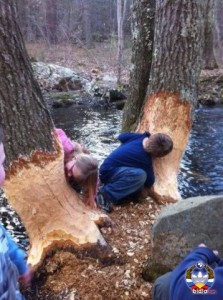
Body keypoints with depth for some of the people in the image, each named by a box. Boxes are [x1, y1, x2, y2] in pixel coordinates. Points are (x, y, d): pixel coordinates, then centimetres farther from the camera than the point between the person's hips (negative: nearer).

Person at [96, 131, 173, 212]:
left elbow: (121, 137, 14)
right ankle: (107, 194, -23)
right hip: (109, 172, -9)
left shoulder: (139, 137, -3)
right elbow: (150, 179, -4)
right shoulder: (145, 160, -20)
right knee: (141, 175, -31)